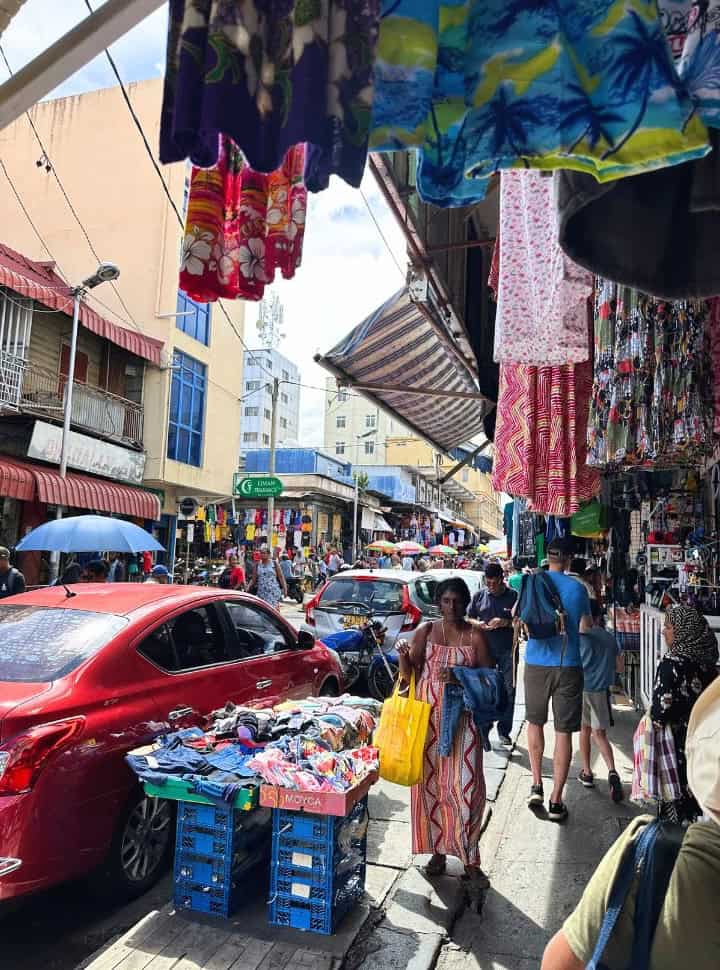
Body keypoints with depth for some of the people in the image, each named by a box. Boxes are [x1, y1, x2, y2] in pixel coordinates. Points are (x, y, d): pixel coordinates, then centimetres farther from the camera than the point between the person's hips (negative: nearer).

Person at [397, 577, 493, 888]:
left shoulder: (475, 635, 0)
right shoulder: (425, 631, 2)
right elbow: (409, 676, 2)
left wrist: (459, 676, -17)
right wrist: (403, 656, -18)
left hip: (462, 717, -1)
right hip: (428, 715, 1)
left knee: (465, 784, -2)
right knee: (430, 782, 6)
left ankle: (470, 858, 13)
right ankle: (438, 850, 24)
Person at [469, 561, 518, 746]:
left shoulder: (513, 596, -2)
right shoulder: (479, 596, 6)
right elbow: (468, 618, 13)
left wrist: (506, 622, -18)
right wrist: (478, 624, -9)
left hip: (508, 650, -1)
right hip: (485, 649, 2)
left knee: (508, 691, 2)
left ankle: (504, 731, 13)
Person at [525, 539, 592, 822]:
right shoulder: (578, 587, -2)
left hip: (536, 663, 1)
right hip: (568, 666, -1)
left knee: (535, 722, 20)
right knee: (564, 732, 4)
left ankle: (537, 786, 16)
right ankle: (556, 801, 7)